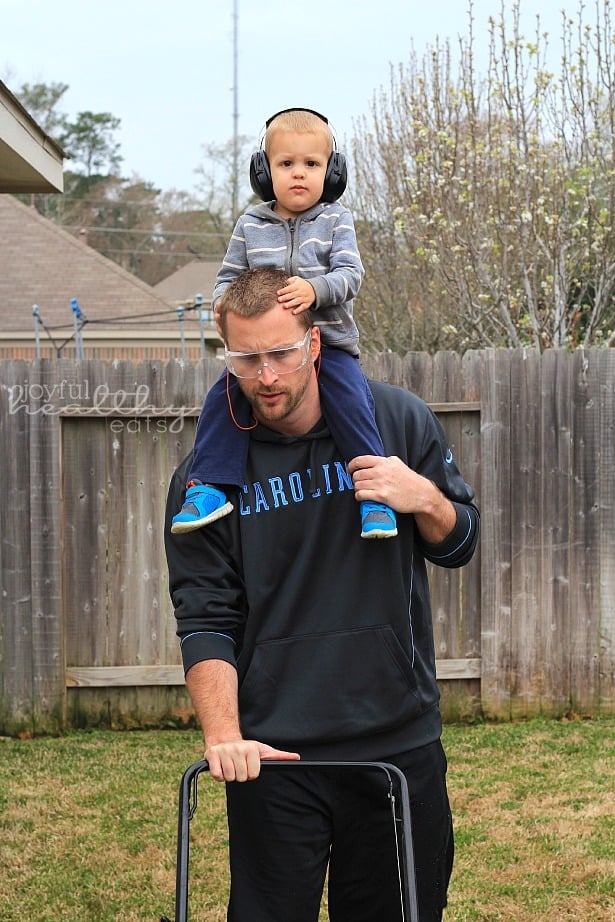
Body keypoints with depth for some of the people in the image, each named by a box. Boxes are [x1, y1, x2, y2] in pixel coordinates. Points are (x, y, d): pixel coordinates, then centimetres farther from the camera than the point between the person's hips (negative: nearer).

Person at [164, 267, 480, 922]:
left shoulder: (398, 420, 2)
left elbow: (459, 544, 12)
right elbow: (205, 620, -5)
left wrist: (425, 499, -11)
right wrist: (223, 734, -19)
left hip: (399, 739, 2)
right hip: (274, 755, -1)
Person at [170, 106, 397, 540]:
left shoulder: (335, 220, 3)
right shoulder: (251, 225, 9)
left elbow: (350, 274, -9)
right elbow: (229, 276, 13)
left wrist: (315, 288, -30)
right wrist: (224, 302, -11)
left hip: (328, 341, -2)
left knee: (351, 400, -24)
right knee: (222, 396, -16)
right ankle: (209, 486, -10)